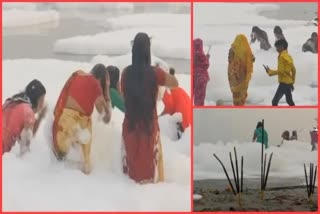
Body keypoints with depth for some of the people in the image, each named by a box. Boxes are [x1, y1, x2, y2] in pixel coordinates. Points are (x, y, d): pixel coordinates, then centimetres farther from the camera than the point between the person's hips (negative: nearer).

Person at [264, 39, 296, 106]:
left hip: (284, 82, -10)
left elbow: (281, 70, -21)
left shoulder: (283, 56, -14)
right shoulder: (288, 56, 14)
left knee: (274, 101, -9)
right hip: (288, 82, 10)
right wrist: (292, 82, 23)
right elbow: (293, 69, 18)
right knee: (289, 101, 19)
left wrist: (270, 72, -14)